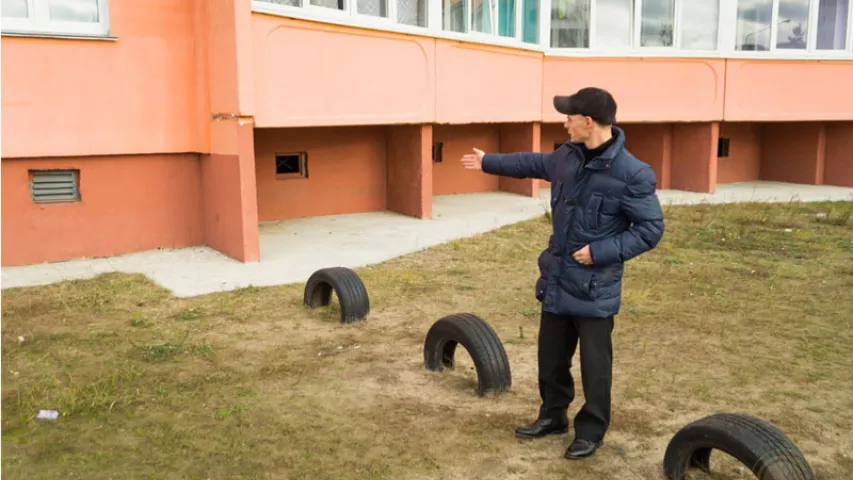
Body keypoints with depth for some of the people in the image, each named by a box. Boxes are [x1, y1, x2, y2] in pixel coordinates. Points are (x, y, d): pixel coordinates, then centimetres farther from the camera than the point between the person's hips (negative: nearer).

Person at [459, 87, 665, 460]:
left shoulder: (633, 174, -20)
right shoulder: (568, 155, 1)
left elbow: (651, 230, -14)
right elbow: (536, 164, 21)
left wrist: (600, 252, -20)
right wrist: (488, 162, 30)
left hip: (595, 288, -7)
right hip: (556, 279, 7)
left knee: (594, 365, 8)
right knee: (551, 356, 19)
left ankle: (591, 430, 28)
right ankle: (552, 416, 39)